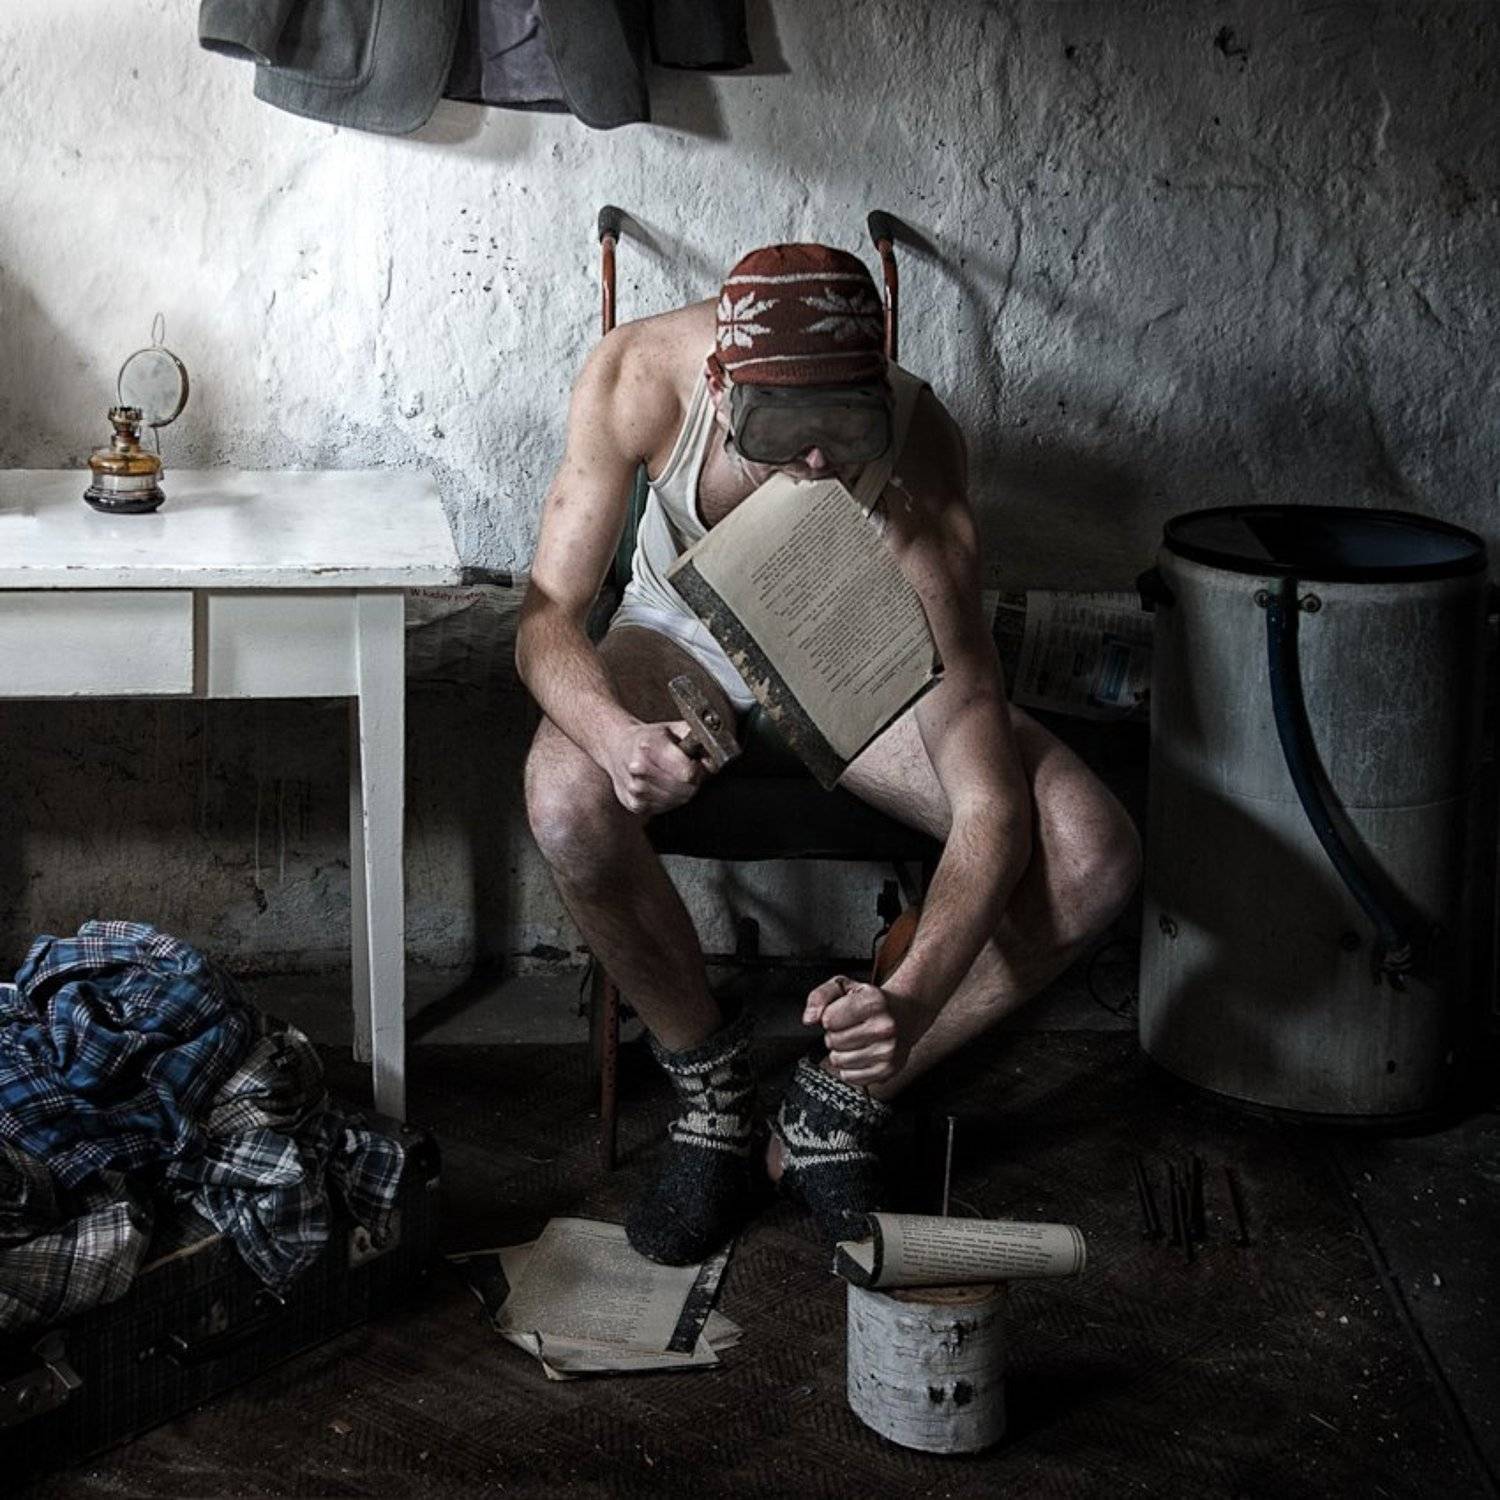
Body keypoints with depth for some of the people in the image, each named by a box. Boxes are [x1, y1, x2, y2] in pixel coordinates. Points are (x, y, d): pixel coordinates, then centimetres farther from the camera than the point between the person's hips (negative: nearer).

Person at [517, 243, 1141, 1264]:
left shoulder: (917, 465, -35)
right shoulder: (639, 377, -32)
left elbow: (989, 807, -36)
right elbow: (549, 619, -23)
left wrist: (911, 1003, -52)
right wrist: (614, 734, -48)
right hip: (688, 636, 0)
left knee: (1095, 860, -24)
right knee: (569, 800, -36)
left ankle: (839, 1106, -3)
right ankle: (711, 1084, -7)